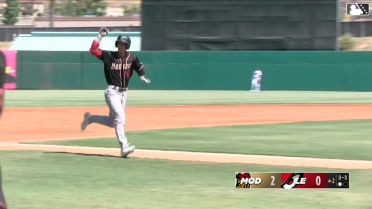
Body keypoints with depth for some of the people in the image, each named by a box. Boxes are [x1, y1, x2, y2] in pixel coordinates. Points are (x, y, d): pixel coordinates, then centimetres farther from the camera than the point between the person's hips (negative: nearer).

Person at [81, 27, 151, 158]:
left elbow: (139, 67, 20)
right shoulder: (109, 56, -5)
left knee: (112, 122, 15)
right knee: (120, 118, -20)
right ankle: (124, 147, -26)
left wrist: (142, 76, 0)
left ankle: (90, 118, 39)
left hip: (123, 92, 6)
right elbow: (93, 50, -13)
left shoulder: (132, 58, 4)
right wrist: (100, 36, -13)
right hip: (112, 92, -6)